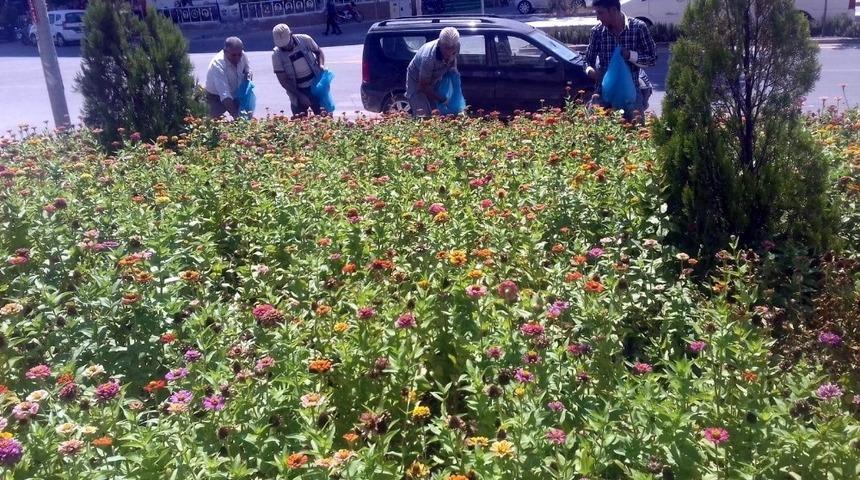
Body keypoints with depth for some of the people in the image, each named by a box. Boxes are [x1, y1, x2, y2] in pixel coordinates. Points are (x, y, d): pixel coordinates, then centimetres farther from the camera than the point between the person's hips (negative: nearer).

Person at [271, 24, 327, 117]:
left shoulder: (305, 40, -11)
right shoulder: (277, 55, -14)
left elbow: (319, 52, 8)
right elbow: (283, 81, -12)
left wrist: (321, 65, -13)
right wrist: (300, 96, -18)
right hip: (298, 91, -1)